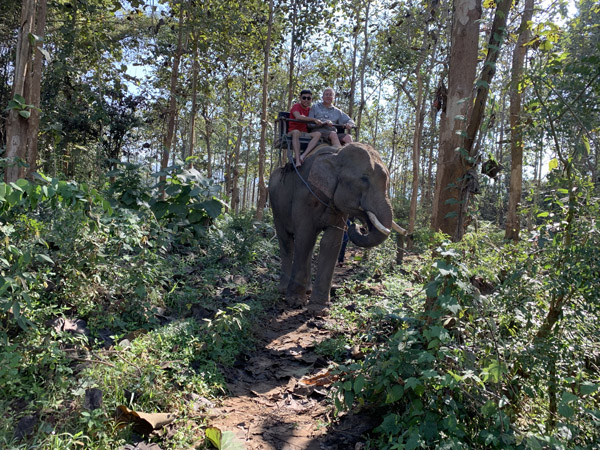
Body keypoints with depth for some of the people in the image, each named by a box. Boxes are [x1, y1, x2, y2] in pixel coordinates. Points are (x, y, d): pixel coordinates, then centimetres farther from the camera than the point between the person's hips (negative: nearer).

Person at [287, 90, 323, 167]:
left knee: (318, 134, -23)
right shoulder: (296, 106, 0)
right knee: (296, 132, -40)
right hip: (292, 133, -5)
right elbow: (298, 117, -22)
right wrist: (314, 119, -20)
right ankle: (298, 160, -49)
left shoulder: (309, 109, 19)